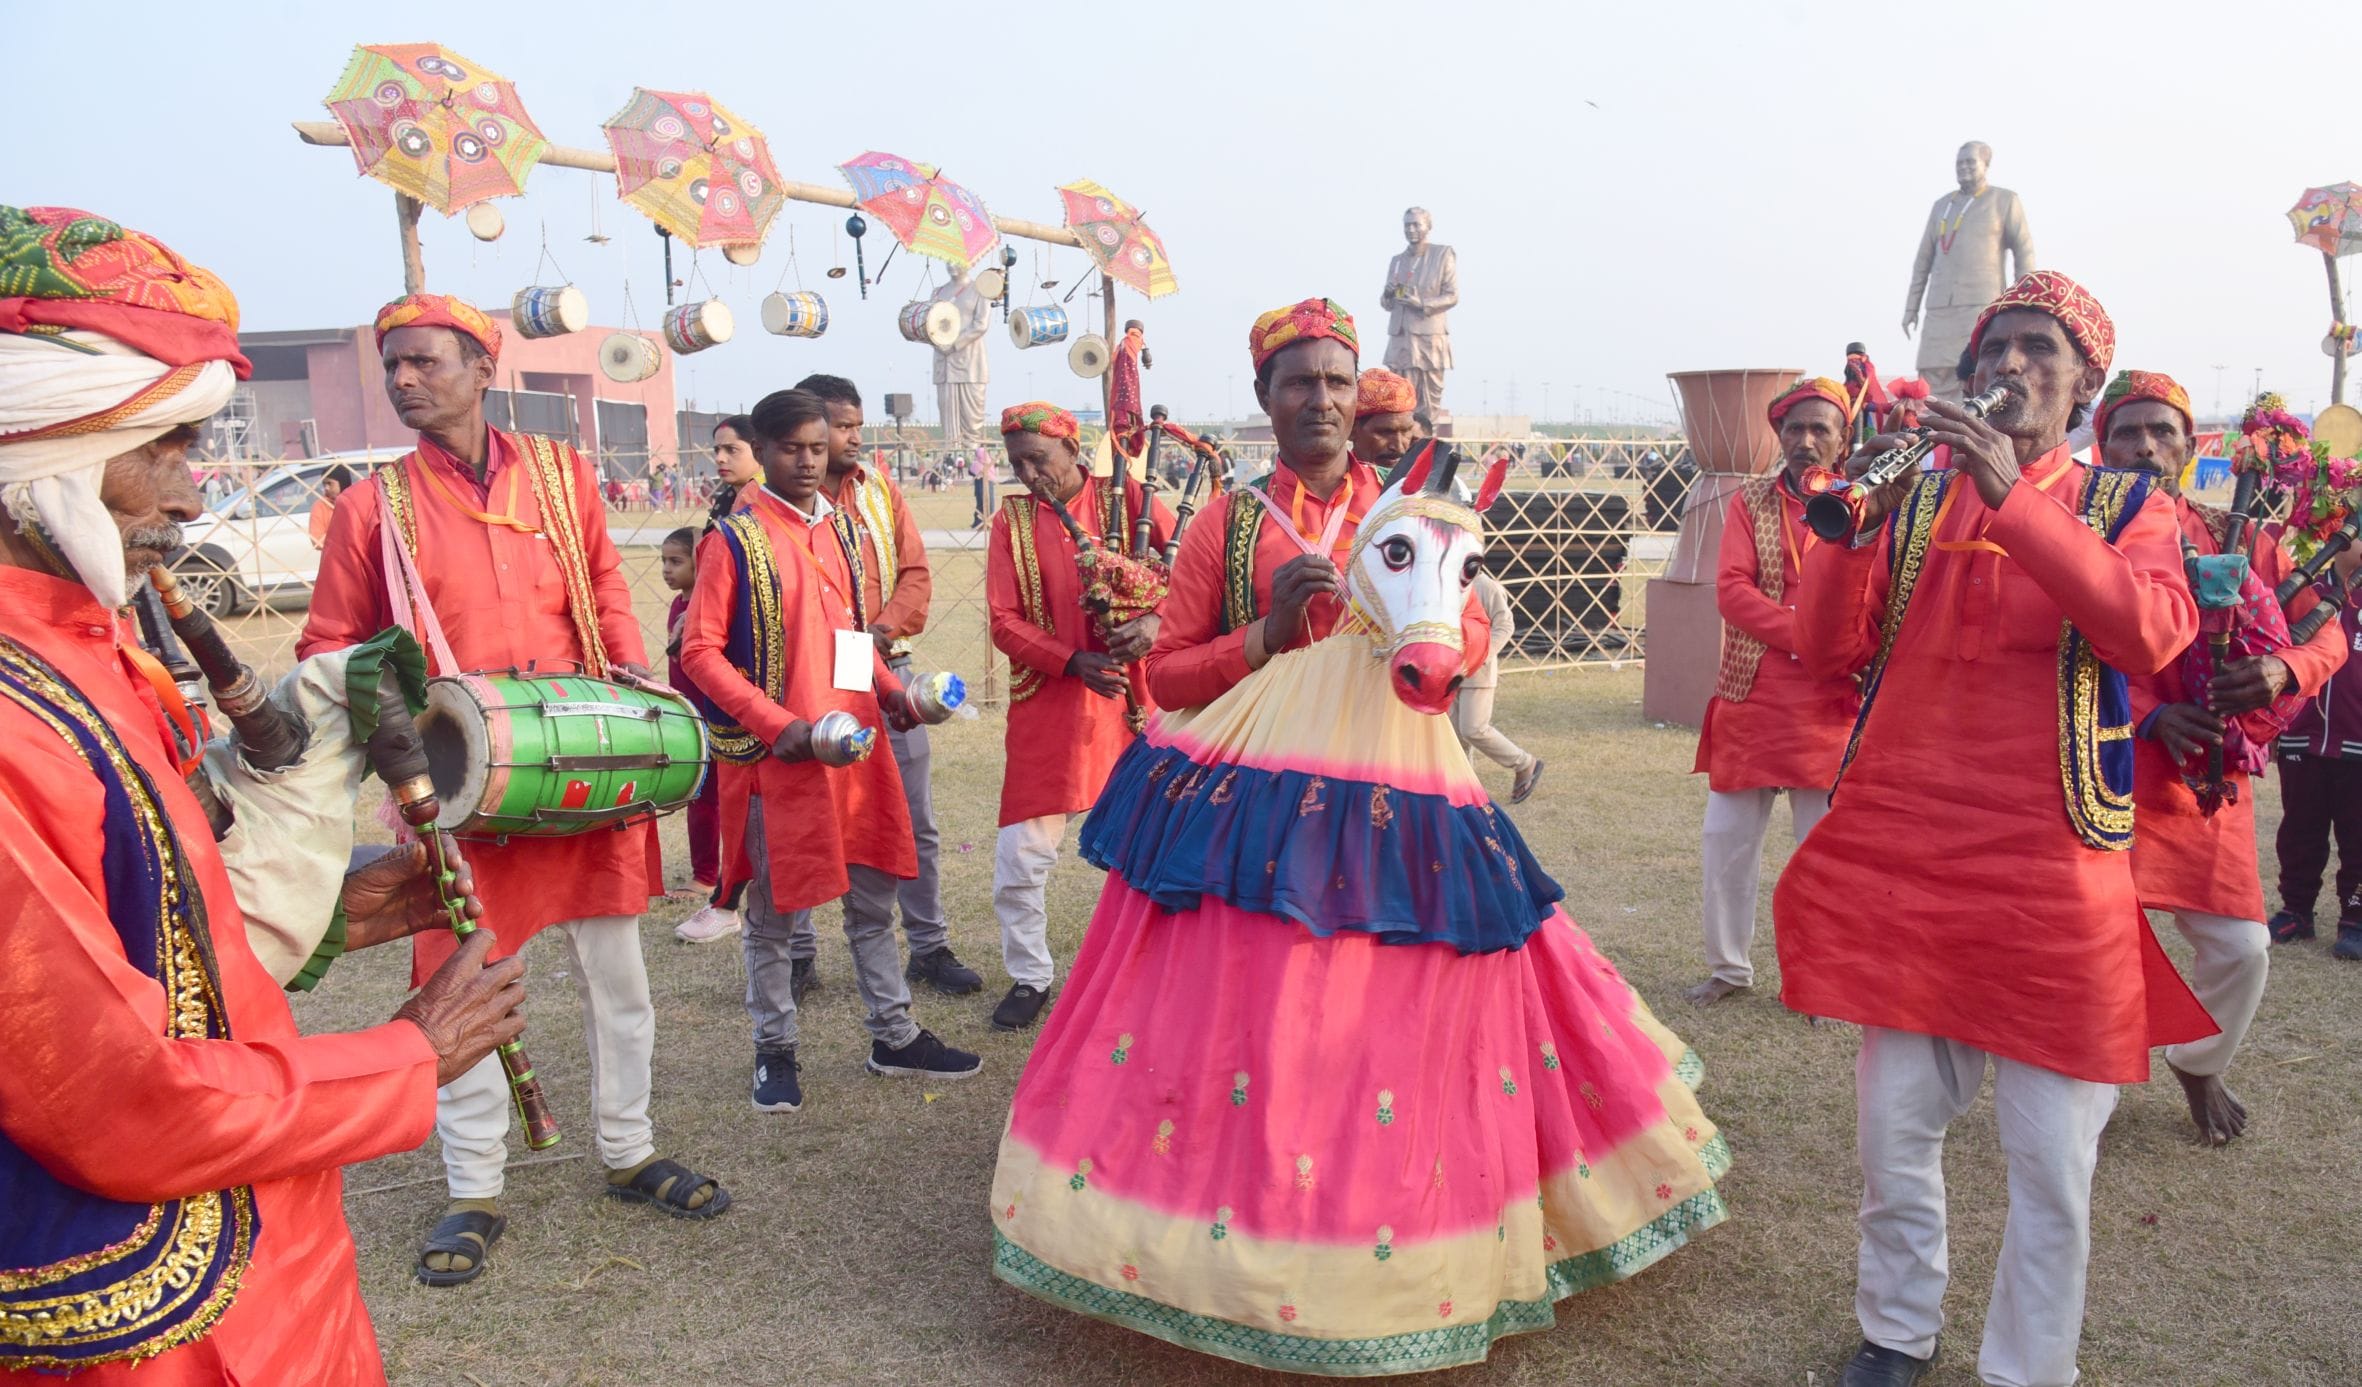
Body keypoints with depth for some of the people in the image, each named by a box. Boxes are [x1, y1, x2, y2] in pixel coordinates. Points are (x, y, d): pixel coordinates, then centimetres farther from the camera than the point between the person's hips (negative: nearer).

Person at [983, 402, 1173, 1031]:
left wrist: (1155, 622, -23)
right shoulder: (1011, 521, 4)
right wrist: (1075, 662, -16)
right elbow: (1004, 622, -1)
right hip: (1046, 705, 1)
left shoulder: (1129, 499, 1)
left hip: (1129, 697, -1)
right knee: (1020, 854, 0)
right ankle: (1029, 977, 21)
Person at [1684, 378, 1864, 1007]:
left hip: (1828, 704, -1)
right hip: (1750, 699, 1)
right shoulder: (1751, 502, 6)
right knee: (1726, 842, 6)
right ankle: (1728, 967, 23)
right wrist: (1808, 636, -18)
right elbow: (1731, 589, -8)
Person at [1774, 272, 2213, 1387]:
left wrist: (2013, 496, -22)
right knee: (1895, 1124, 7)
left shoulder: (2123, 506, 7)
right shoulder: (1914, 503, 11)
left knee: (2052, 1154, 2)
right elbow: (1828, 654, 1)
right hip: (1904, 850, 2)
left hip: (2051, 868, -1)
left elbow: (2151, 637, -15)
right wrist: (1854, 522, -14)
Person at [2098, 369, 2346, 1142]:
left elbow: (2326, 637, 6)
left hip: (2210, 776, 4)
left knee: (2240, 947, 5)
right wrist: (2152, 717, -26)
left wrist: (2284, 671, -17)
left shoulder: (2239, 540, 7)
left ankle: (2199, 1066, 36)